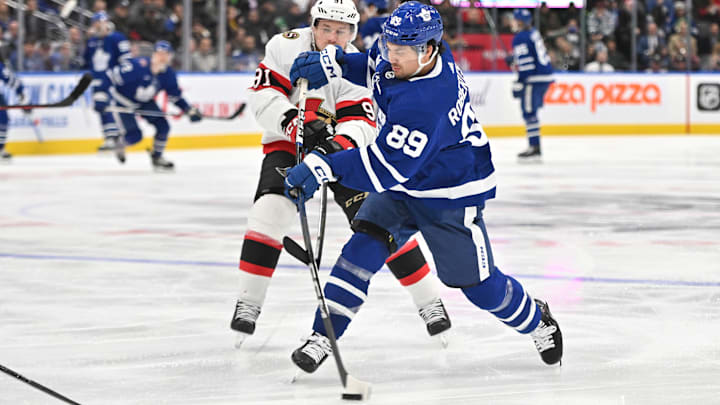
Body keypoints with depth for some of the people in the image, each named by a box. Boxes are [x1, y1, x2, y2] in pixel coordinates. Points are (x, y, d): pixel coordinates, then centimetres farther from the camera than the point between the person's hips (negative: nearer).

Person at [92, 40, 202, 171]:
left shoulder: (168, 75, -13)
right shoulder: (138, 66, -33)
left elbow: (175, 96, 3)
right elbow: (112, 76, -29)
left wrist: (190, 110, -8)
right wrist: (100, 96, -34)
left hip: (144, 102, 6)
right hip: (122, 101, -6)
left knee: (163, 126, -8)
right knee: (134, 136, -15)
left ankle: (157, 157, 14)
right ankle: (120, 143, 21)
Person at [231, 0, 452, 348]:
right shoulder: (286, 46, -13)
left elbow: (360, 122, -23)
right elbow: (263, 94, -17)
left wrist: (342, 145, -45)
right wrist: (297, 125, -33)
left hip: (340, 149, 0)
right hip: (287, 144, 0)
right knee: (271, 209, -23)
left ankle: (430, 302, 0)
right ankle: (248, 303, -13)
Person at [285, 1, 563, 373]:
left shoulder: (426, 102, -39)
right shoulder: (410, 50, -12)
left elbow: (390, 164, -42)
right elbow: (376, 66, 13)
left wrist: (325, 167, -47)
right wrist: (333, 63, -3)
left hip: (451, 194, -7)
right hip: (401, 185, 7)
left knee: (477, 283, 6)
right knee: (364, 249, -12)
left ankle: (536, 320, 34)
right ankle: (323, 337, -8)